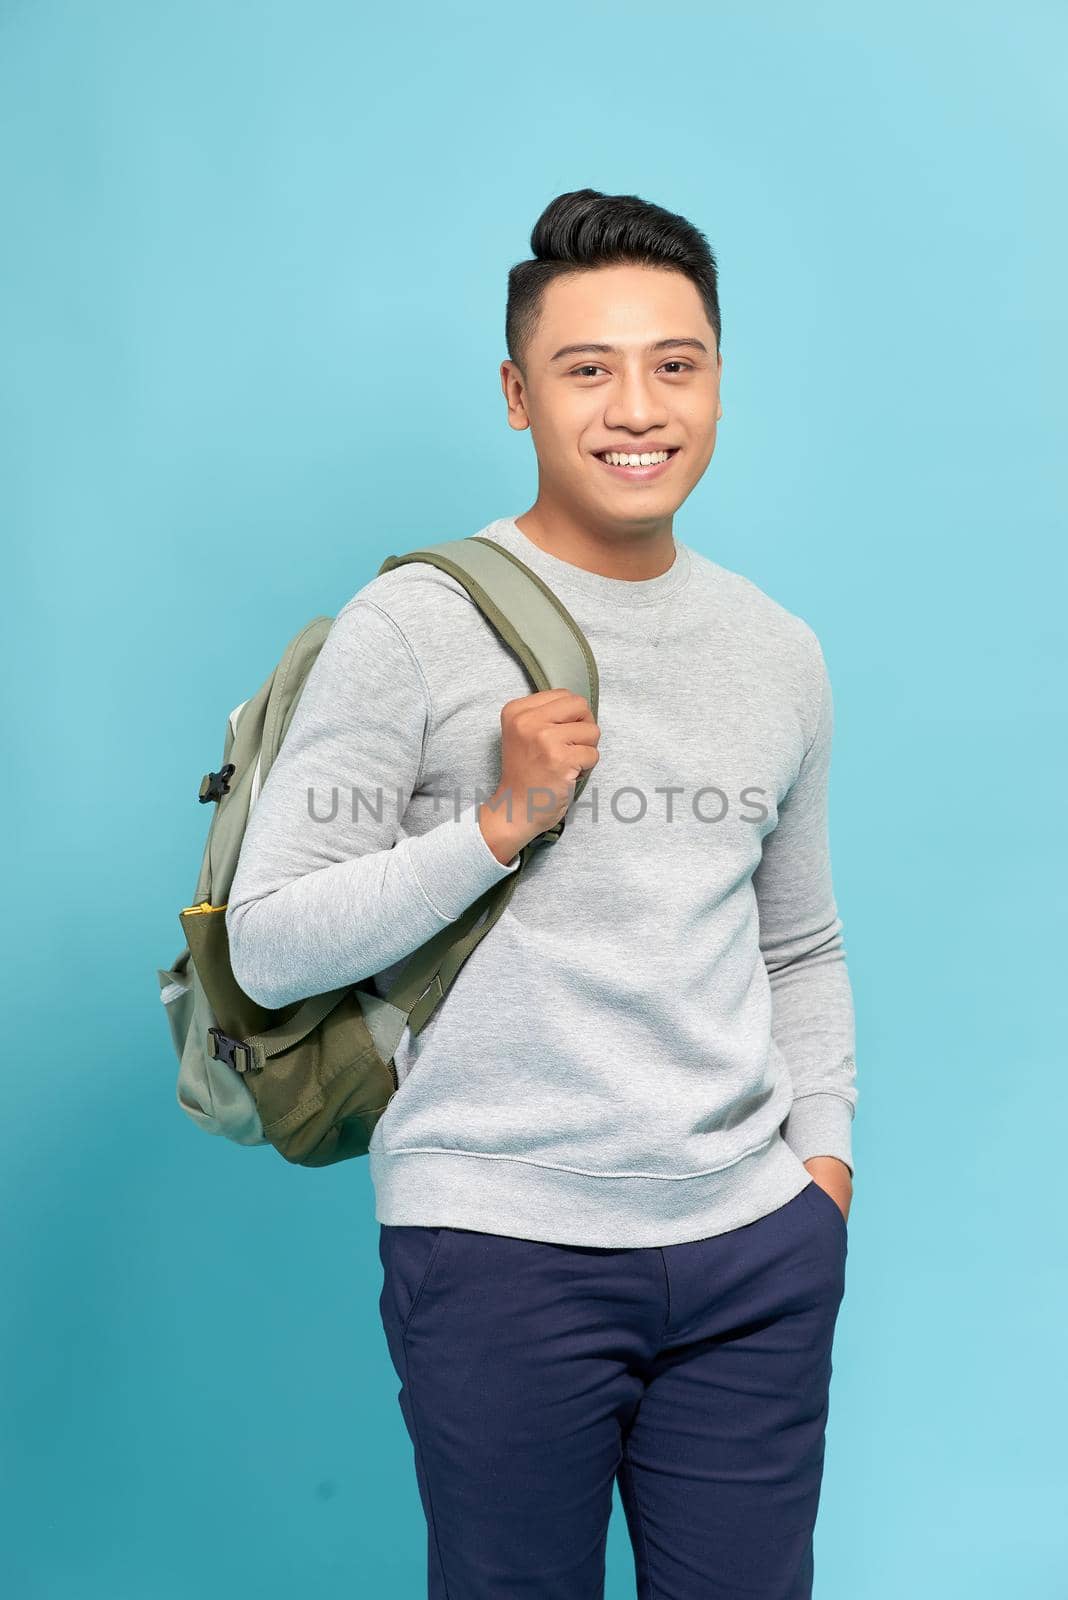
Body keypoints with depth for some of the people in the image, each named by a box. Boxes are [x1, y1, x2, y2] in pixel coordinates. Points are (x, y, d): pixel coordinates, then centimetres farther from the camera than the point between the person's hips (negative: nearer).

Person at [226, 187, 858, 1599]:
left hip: (757, 1246, 5)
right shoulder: (415, 626, -7)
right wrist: (498, 823, -17)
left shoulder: (780, 653, 9)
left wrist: (825, 1144, 7)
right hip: (503, 1242, -4)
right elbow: (268, 943, -9)